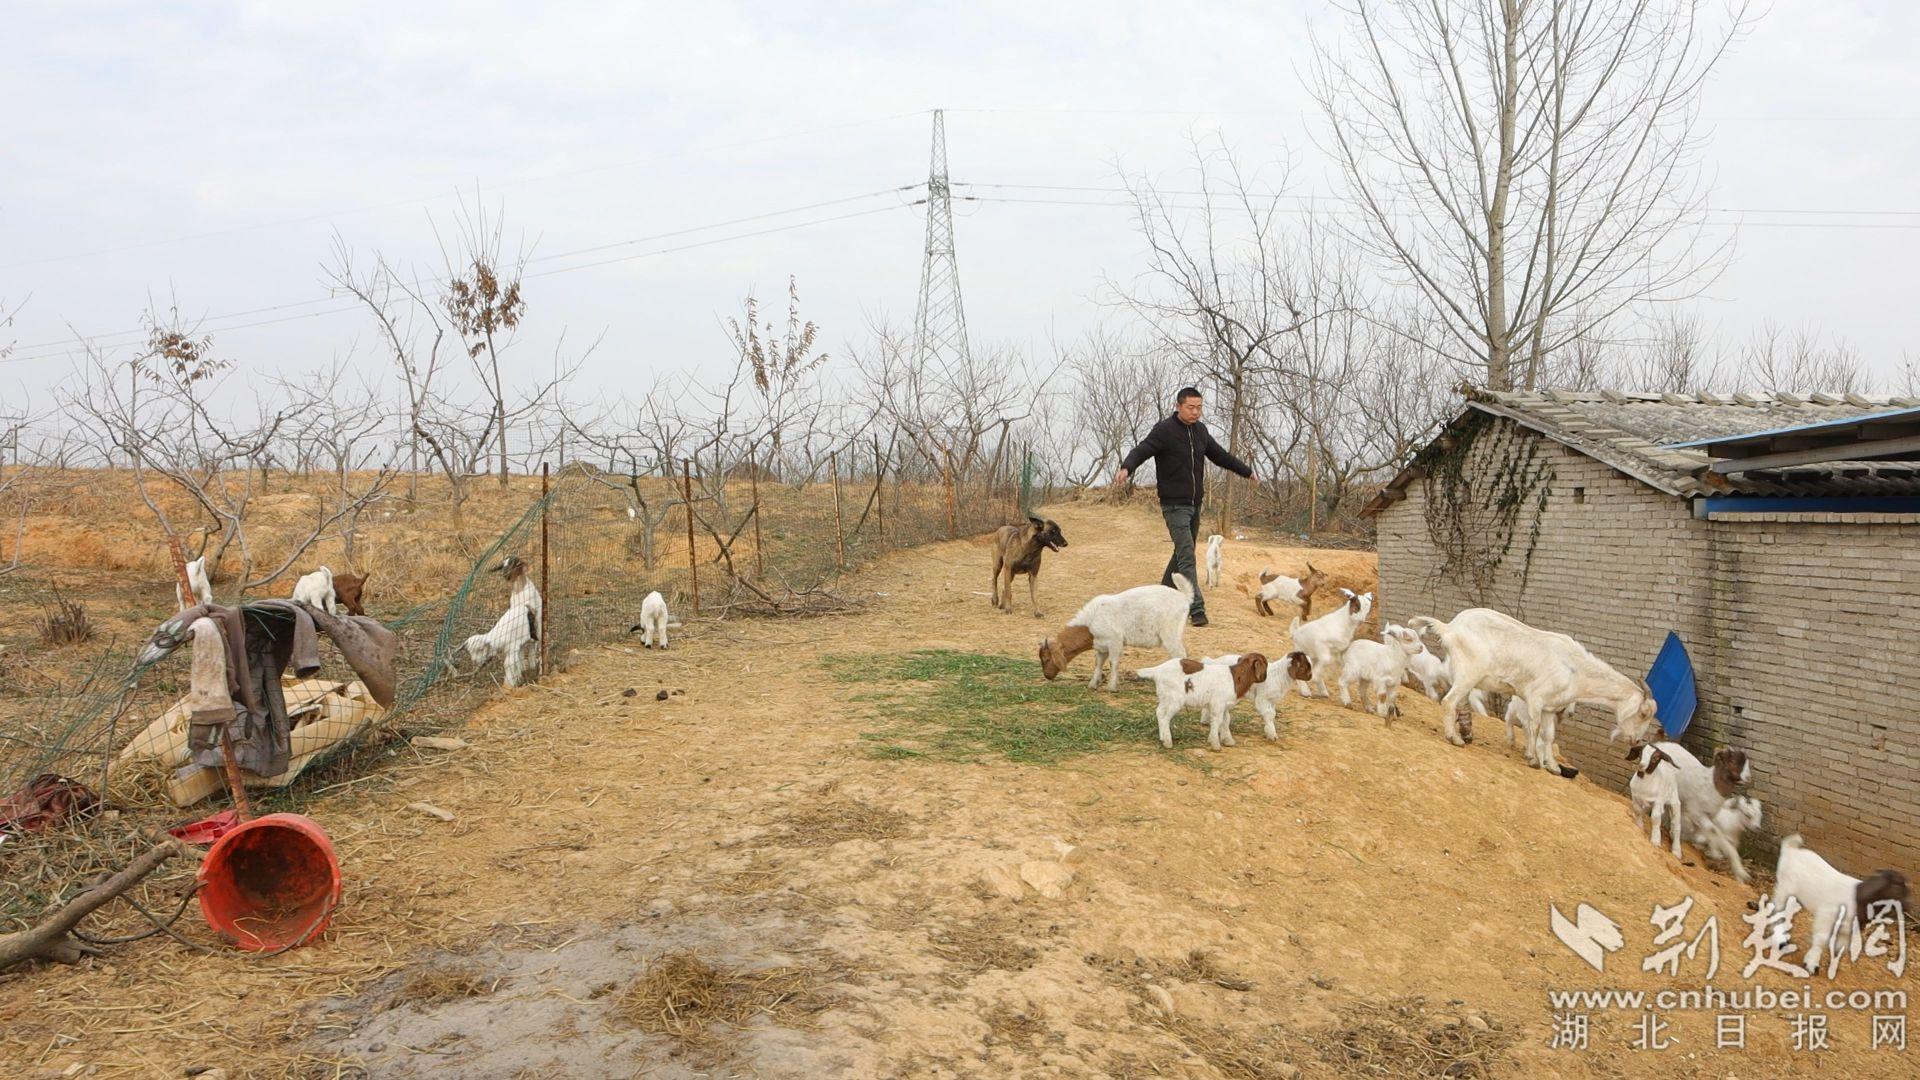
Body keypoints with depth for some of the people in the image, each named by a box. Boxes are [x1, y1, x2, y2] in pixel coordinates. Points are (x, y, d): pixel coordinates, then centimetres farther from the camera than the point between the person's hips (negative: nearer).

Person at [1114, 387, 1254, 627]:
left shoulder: (1200, 430, 10)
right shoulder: (1165, 430, -11)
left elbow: (1220, 455, 24)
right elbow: (1141, 450, -24)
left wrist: (1247, 471, 35)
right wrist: (1126, 467, -45)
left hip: (1195, 504, 7)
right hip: (1174, 505, -7)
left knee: (1183, 553, 15)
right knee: (1186, 557, -13)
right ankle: (1197, 609, -17)